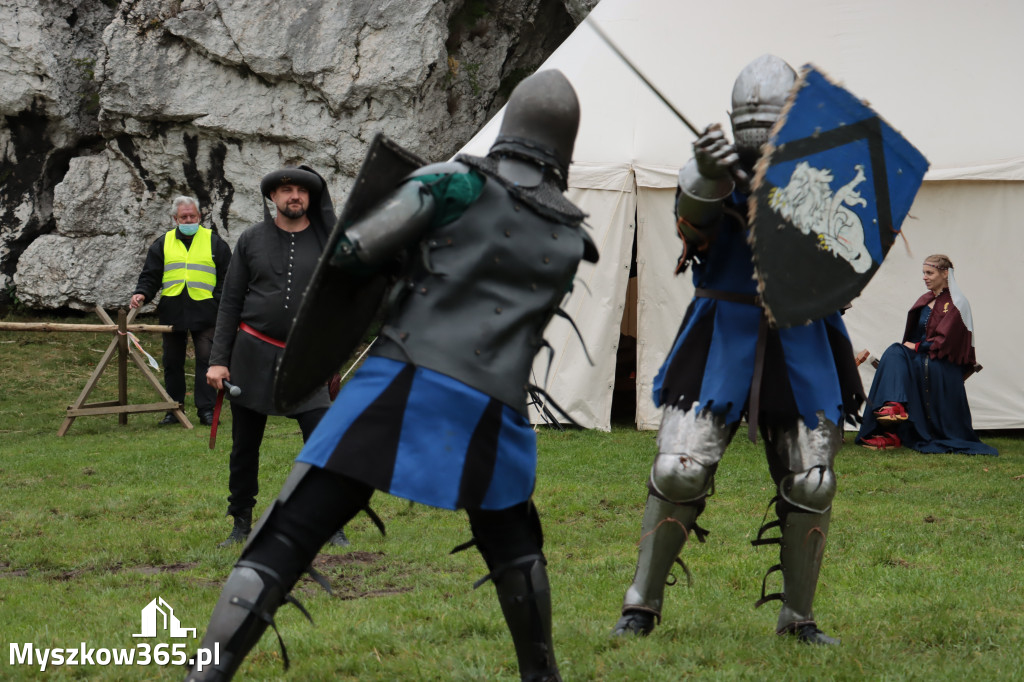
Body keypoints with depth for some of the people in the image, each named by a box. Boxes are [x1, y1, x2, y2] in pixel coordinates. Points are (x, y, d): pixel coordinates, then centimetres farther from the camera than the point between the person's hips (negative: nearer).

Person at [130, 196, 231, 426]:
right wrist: (141, 293, -6)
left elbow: (226, 277, 7)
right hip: (172, 312, 3)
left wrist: (218, 302, -4)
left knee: (206, 360, -8)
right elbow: (150, 276, 12)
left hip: (204, 312, -2)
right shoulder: (163, 244, 12)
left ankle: (206, 410, -4)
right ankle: (174, 410, 14)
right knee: (172, 362, 6)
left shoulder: (213, 241, 7)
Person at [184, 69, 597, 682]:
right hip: (491, 408, 3)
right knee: (513, 543, 30)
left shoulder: (460, 182, 5)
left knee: (284, 543, -3)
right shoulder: (571, 236, 17)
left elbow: (355, 249, -1)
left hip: (403, 384, -2)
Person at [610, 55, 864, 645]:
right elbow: (694, 221, -24)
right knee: (680, 471, -8)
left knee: (810, 484, 0)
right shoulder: (716, 170, -3)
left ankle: (798, 617, 16)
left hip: (801, 342, 2)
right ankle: (643, 605, 6)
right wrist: (707, 175, -46)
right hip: (723, 336, -1)